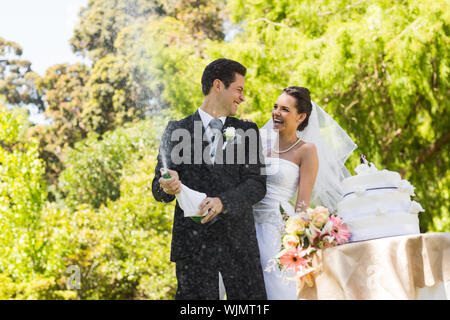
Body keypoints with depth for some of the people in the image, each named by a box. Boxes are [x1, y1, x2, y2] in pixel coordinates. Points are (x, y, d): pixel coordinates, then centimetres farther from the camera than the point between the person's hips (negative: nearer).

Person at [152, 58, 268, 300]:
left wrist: (223, 202, -17)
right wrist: (167, 187, -18)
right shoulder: (177, 131, 7)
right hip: (193, 241, -1)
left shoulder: (247, 132, 11)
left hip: (239, 240, 2)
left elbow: (258, 185, 1)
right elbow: (158, 189, 6)